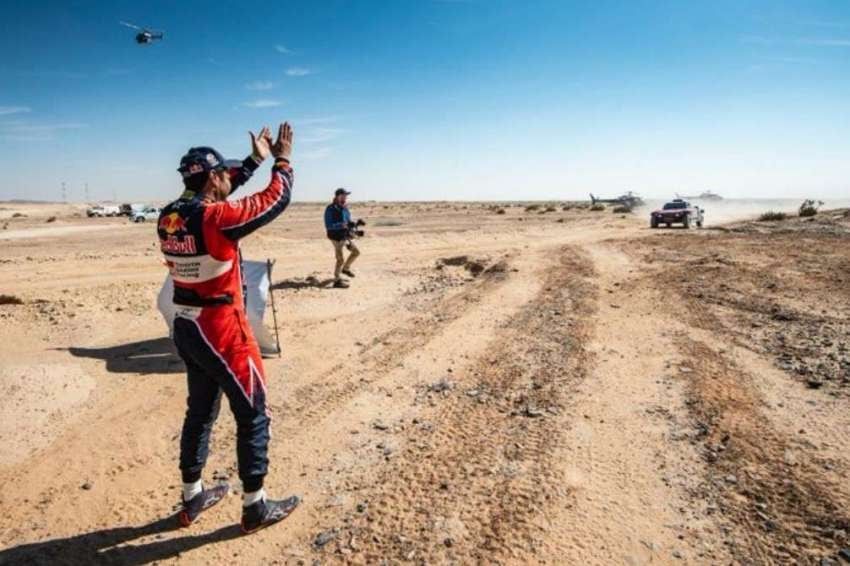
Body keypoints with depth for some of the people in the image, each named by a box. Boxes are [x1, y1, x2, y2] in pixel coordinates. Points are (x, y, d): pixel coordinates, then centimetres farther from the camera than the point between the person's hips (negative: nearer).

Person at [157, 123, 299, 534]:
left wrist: (255, 159, 23)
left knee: (200, 411, 21)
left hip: (186, 329, 8)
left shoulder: (169, 217, 3)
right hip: (222, 331, -8)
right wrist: (282, 160, 5)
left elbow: (213, 195, 19)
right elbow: (277, 200, -12)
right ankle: (255, 507, 18)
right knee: (252, 415, 6)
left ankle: (193, 497, 36)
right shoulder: (216, 218, -20)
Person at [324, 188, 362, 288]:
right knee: (340, 259, -9)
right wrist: (343, 225, -32)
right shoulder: (330, 209, -16)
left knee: (356, 251, 17)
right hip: (337, 238, -8)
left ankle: (346, 268, 35)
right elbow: (328, 225, -22)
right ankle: (337, 281, 1)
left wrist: (356, 223, -3)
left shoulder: (345, 208, 9)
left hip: (346, 236, 8)